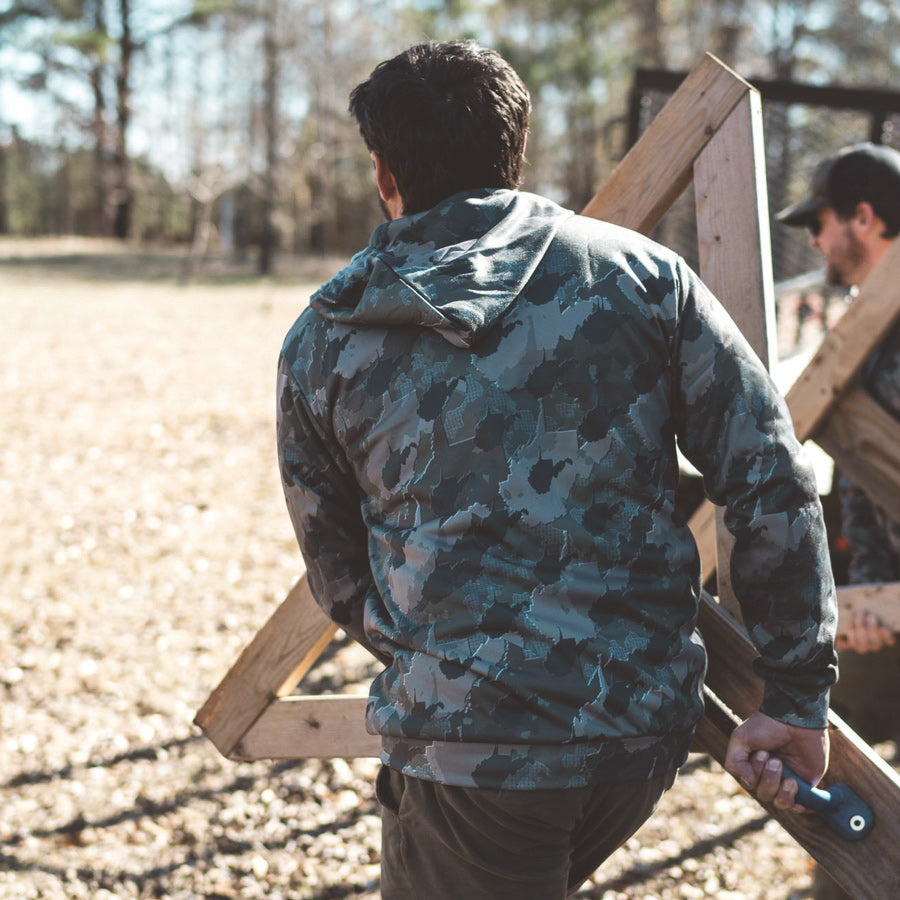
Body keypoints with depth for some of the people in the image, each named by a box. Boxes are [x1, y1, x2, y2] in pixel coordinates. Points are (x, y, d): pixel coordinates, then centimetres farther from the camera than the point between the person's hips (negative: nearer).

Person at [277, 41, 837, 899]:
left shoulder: (322, 342, 2)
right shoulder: (642, 273, 1)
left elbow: (339, 578, 10)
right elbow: (772, 482, -3)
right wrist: (799, 695, 1)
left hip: (465, 741, -2)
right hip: (647, 729, 3)